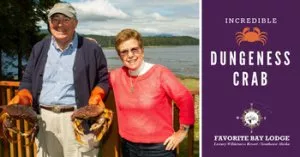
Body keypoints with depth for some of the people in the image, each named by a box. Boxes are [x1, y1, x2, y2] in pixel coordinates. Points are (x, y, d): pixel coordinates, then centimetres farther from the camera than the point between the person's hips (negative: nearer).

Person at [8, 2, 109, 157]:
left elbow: (103, 80, 6)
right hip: (44, 118, 4)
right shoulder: (39, 48, 12)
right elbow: (28, 80, 17)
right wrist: (21, 98, -3)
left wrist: (96, 96, -14)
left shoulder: (91, 49, 1)